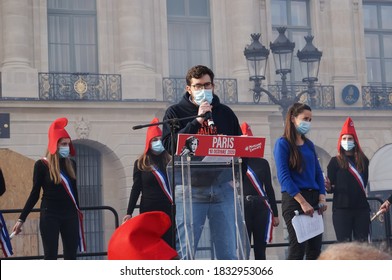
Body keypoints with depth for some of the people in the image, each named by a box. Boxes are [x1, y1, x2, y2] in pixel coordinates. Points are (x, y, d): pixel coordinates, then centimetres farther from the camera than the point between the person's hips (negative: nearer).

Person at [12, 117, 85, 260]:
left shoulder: (71, 164, 6)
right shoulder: (42, 165, -6)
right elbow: (35, 194, -3)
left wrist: (77, 212, 22)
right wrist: (21, 218, -6)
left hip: (70, 215, 4)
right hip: (50, 216, -4)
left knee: (71, 256, 5)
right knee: (50, 257, -3)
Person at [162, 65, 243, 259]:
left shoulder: (225, 113, 15)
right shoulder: (176, 112, 6)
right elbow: (169, 144, -9)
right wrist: (197, 121, -13)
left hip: (223, 187, 3)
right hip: (190, 187, -3)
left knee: (228, 251, 3)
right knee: (185, 251, -5)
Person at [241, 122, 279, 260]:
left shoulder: (262, 163, 12)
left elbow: (269, 187, 15)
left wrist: (275, 213, 15)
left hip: (261, 207, 3)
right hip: (243, 207, -3)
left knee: (260, 249, 7)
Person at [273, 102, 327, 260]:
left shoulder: (309, 144, 16)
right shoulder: (283, 143, -4)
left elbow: (318, 172, 15)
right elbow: (283, 176, -12)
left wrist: (321, 197, -2)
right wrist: (302, 202, -18)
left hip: (313, 199, 7)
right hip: (294, 199, -7)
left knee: (315, 247, 4)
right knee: (298, 247, -11)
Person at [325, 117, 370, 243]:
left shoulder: (363, 160, 9)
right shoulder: (335, 161, 1)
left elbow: (364, 183, 16)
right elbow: (331, 187, -3)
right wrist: (329, 187, -22)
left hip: (361, 207, 3)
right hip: (342, 208, -3)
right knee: (344, 244, -5)